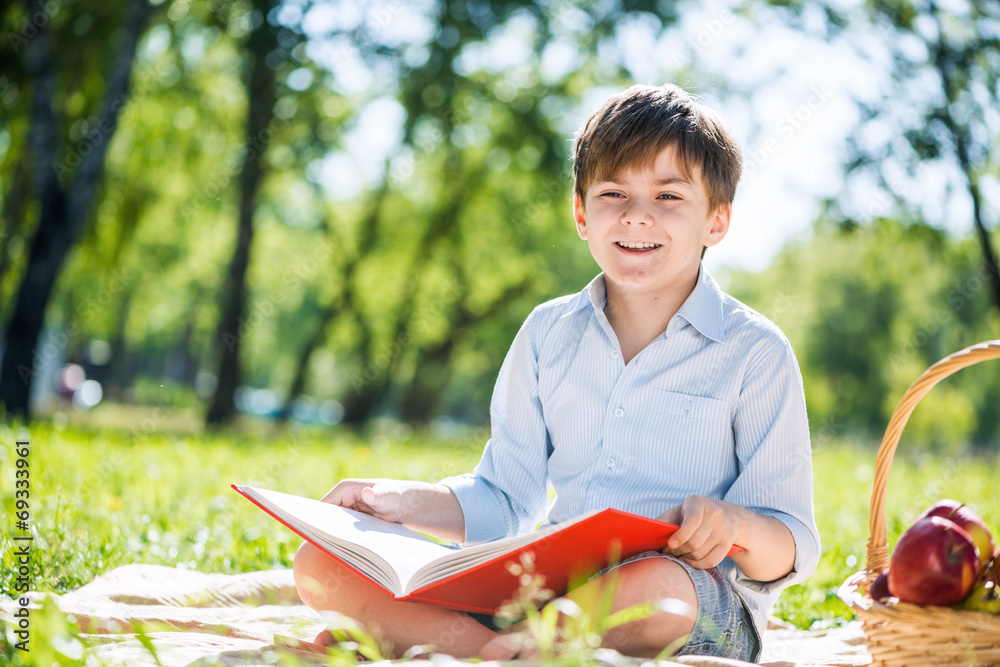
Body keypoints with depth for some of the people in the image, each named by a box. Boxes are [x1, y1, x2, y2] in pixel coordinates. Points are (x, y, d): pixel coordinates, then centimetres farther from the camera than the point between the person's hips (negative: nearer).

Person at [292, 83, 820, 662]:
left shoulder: (755, 353, 0)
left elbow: (791, 552, -2)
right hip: (551, 582, 5)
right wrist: (401, 501, 0)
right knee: (322, 566, -12)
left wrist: (735, 525, -25)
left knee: (654, 589, -45)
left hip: (701, 604, -4)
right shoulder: (548, 333, 14)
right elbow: (505, 501, 18)